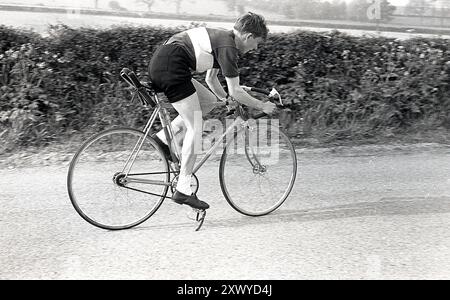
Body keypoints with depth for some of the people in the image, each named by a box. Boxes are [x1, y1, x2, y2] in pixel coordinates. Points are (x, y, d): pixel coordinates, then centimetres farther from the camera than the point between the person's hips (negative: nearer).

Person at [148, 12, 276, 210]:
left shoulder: (221, 38, 21)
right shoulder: (228, 47, -8)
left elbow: (210, 78, 30)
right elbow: (235, 91, -10)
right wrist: (262, 106, 2)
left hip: (158, 63, 10)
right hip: (170, 68, -10)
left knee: (209, 101, 18)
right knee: (196, 128, -7)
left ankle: (163, 138, 12)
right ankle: (183, 190, -3)